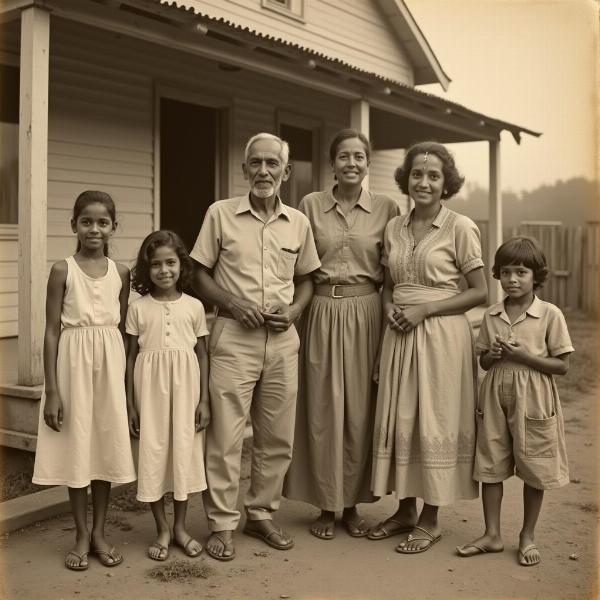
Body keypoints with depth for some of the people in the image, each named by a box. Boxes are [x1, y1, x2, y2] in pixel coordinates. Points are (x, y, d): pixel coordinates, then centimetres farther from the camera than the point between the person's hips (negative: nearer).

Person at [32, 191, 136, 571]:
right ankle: (81, 536, 19)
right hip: (74, 361, -2)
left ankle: (100, 532, 23)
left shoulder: (121, 273, 5)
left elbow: (124, 328, 9)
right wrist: (51, 390, -9)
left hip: (111, 362, 3)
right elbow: (52, 331, -5)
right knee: (76, 447, 4)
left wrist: (127, 380, 6)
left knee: (107, 444, 8)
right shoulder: (63, 270, -4)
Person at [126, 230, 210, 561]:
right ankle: (162, 529, 20)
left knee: (184, 450, 7)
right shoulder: (138, 308, 0)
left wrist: (205, 399, 0)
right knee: (153, 451, 4)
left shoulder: (194, 306, 2)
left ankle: (180, 527, 23)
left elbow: (202, 354, 5)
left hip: (185, 386, 1)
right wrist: (130, 404, 0)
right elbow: (132, 355, 3)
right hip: (150, 386, 0)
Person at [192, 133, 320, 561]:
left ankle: (262, 514, 27)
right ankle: (222, 524, 13)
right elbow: (201, 275, 2)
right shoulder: (221, 214, 0)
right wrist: (233, 304, -14)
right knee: (226, 434, -1)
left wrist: (293, 310, -4)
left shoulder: (298, 222, 8)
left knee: (278, 436, 10)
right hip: (234, 336, -3)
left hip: (283, 339, 3)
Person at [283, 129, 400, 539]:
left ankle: (352, 504, 22)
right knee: (323, 410, 4)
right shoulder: (310, 205, 3)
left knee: (361, 410, 5)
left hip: (366, 315, 0)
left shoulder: (387, 209, 3)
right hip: (322, 314, 0)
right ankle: (326, 507, 19)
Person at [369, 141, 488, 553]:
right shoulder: (394, 228, 9)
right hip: (400, 335, 5)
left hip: (442, 335, -5)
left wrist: (424, 310, -14)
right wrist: (390, 308, -4)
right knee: (398, 421, 9)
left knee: (435, 423, 2)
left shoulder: (461, 228, -6)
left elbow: (480, 292, -7)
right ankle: (406, 509, 26)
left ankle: (430, 520, 17)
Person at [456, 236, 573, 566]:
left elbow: (562, 365, -7)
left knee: (533, 469, 7)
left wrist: (525, 356, -19)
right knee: (490, 465, 8)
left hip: (532, 399, -3)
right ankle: (492, 534, 21)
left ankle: (527, 537, 25)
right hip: (496, 396, 4)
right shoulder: (491, 316, 4)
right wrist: (493, 354, -11)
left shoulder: (550, 314, -7)